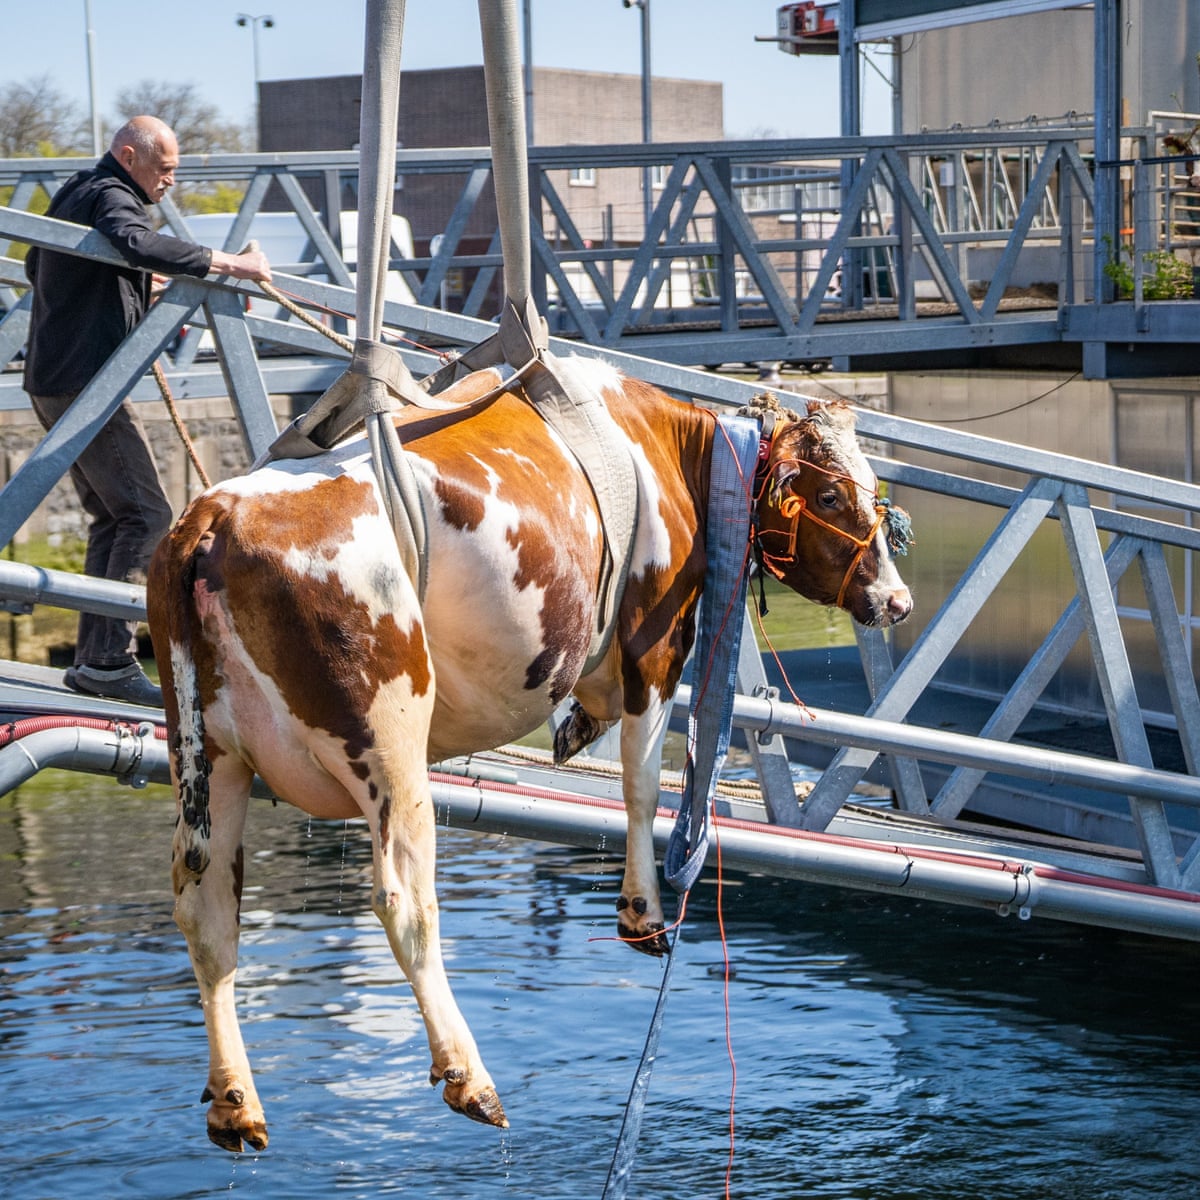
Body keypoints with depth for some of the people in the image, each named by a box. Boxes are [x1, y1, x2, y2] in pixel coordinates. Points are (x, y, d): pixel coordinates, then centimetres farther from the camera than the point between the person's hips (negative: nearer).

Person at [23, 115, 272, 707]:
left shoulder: (74, 194, 21)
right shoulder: (110, 196, -10)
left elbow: (37, 265, 37)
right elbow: (138, 243, -33)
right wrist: (226, 262, -30)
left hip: (53, 380, 10)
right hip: (84, 383, -10)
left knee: (111, 517, 12)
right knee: (145, 514, -12)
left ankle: (93, 659, 11)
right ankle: (110, 658, -16)